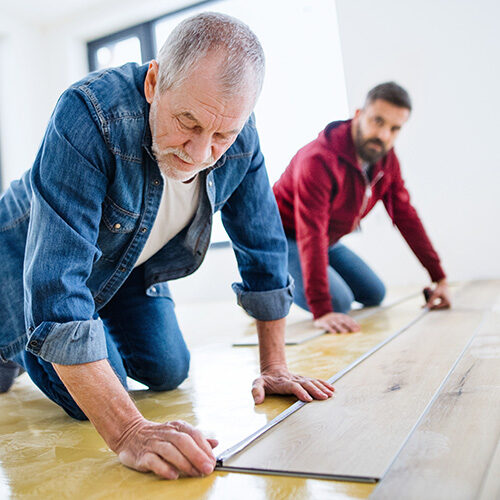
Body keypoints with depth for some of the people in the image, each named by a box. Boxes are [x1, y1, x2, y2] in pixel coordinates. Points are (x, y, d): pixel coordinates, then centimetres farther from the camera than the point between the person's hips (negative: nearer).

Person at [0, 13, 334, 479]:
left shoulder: (239, 140, -22)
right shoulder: (90, 112, -39)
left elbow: (263, 248, -11)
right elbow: (57, 279, -43)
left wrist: (273, 366, -9)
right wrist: (128, 432, -48)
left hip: (130, 265, 5)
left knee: (167, 371, 2)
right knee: (90, 400, -14)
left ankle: (102, 334, 31)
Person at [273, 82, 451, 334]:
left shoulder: (386, 159, -7)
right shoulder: (319, 160, -32)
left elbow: (406, 216, -2)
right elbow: (311, 236, -38)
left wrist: (439, 277, -4)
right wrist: (321, 311, -43)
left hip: (329, 241, 8)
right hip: (284, 238, -8)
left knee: (374, 295, 8)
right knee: (338, 302, -23)